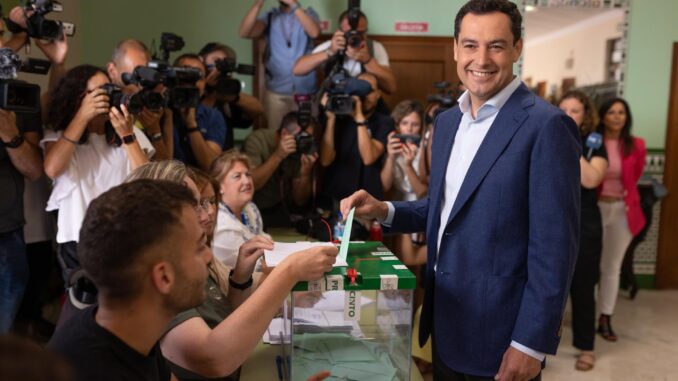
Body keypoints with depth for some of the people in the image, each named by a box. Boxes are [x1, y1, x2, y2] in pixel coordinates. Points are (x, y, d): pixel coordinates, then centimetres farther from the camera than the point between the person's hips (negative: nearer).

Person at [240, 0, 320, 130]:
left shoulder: (308, 13, 7)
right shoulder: (269, 17, 8)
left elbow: (314, 32, -16)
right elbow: (245, 33, -8)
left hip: (306, 92, 0)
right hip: (276, 92, 1)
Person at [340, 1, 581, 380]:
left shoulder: (546, 126, -16)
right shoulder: (448, 121, 7)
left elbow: (554, 246, -18)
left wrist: (531, 344, -17)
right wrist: (385, 211, -1)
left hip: (500, 335, -7)